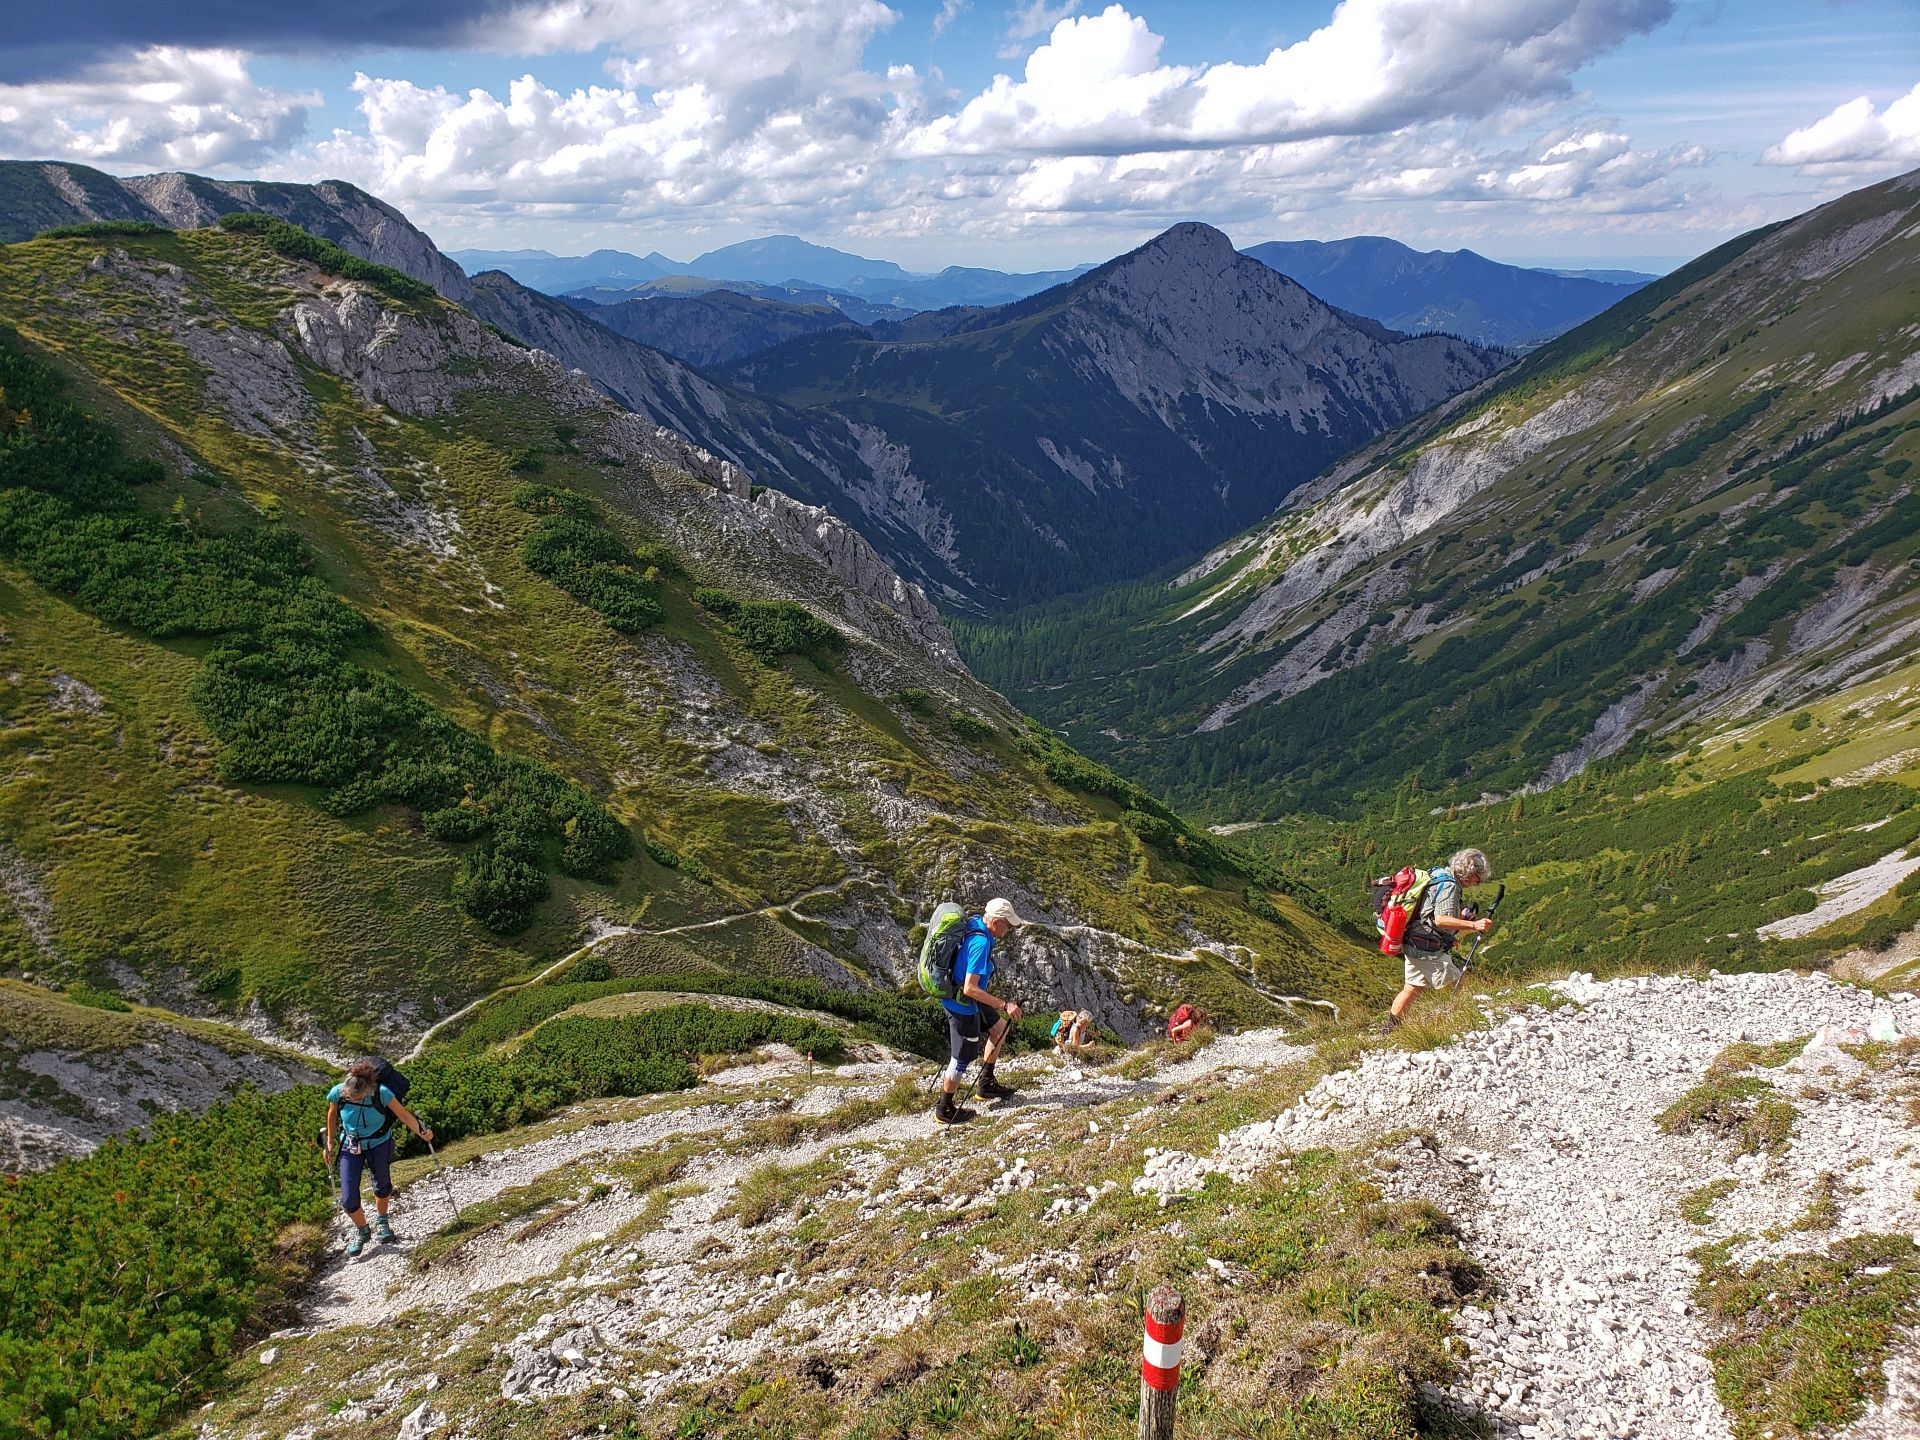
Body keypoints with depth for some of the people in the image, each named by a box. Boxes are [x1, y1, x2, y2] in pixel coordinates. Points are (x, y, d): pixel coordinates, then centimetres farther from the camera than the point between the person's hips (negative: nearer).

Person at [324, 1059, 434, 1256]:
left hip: (379, 1144, -1)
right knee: (348, 1200, -3)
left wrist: (422, 1134, -19)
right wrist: (329, 1144, 5)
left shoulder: (381, 1093, -32)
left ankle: (381, 1221, 51)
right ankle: (362, 1231, 27)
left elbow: (403, 1115, -17)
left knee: (382, 1186, 21)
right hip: (350, 1146, 1)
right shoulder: (337, 1093, -26)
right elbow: (332, 1115, -3)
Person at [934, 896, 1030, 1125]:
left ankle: (987, 1085, 32)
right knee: (962, 1059, 4)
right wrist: (1004, 1006, -28)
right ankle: (945, 1110, 21)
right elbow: (970, 989, -32)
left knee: (1000, 1027, 23)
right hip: (962, 1005, -10)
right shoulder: (981, 943, -30)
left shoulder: (974, 923, -3)